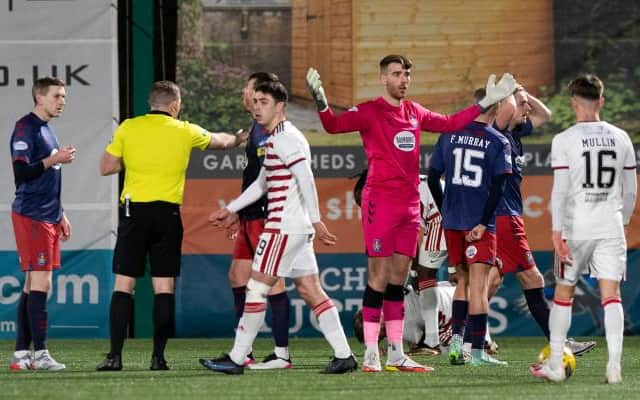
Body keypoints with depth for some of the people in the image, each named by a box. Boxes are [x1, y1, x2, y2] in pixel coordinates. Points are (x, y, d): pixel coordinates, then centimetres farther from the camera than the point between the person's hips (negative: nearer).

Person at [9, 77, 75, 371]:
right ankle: (40, 353, -12)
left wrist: (60, 215, 25)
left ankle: (21, 354, 10)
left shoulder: (47, 129, 19)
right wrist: (52, 160, -20)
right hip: (31, 216, -10)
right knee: (41, 283, -12)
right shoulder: (25, 128, -10)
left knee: (33, 285, 8)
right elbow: (21, 173, -17)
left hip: (47, 217, 10)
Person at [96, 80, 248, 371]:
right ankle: (158, 356, 0)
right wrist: (239, 139, 46)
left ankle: (115, 355, -6)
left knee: (123, 284, 1)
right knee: (164, 287, 4)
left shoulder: (128, 128, 2)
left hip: (134, 211, 0)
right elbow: (219, 141, 25)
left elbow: (106, 168, 4)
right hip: (167, 213, 0)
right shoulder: (185, 132, 5)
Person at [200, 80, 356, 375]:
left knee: (257, 288, -4)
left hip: (283, 227, -10)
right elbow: (261, 184, 28)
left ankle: (236, 359, 0)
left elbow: (306, 179, -19)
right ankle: (343, 355, 4)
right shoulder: (275, 139, 20)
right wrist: (230, 210, 29)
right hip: (299, 228, 10)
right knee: (310, 291, 7)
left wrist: (316, 220, -22)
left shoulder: (285, 138, -12)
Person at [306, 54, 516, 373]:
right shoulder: (370, 111, -5)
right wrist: (321, 103, -38)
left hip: (409, 204, 6)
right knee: (380, 277, -7)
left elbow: (450, 123, 27)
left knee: (399, 278, 9)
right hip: (380, 201, -6)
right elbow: (334, 125, -19)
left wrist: (485, 102, 27)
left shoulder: (414, 113, 14)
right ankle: (371, 355, -3)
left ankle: (396, 354, 13)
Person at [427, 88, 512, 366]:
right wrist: (483, 222, -11)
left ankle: (456, 338, 9)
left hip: (452, 220, 4)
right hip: (480, 223, -4)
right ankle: (477, 351, -6)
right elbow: (498, 186, -12)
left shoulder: (449, 135, 6)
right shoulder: (499, 142, -5)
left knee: (463, 279, 19)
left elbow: (433, 177, 7)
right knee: (477, 283, -3)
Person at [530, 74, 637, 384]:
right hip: (611, 225, 2)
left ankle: (555, 364, 14)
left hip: (576, 226, -2)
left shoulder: (564, 140, -5)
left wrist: (557, 231, -10)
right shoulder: (620, 138, 6)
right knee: (611, 294, -1)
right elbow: (631, 190, 12)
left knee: (563, 292, 10)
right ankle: (614, 363, -14)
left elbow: (560, 190, -10)